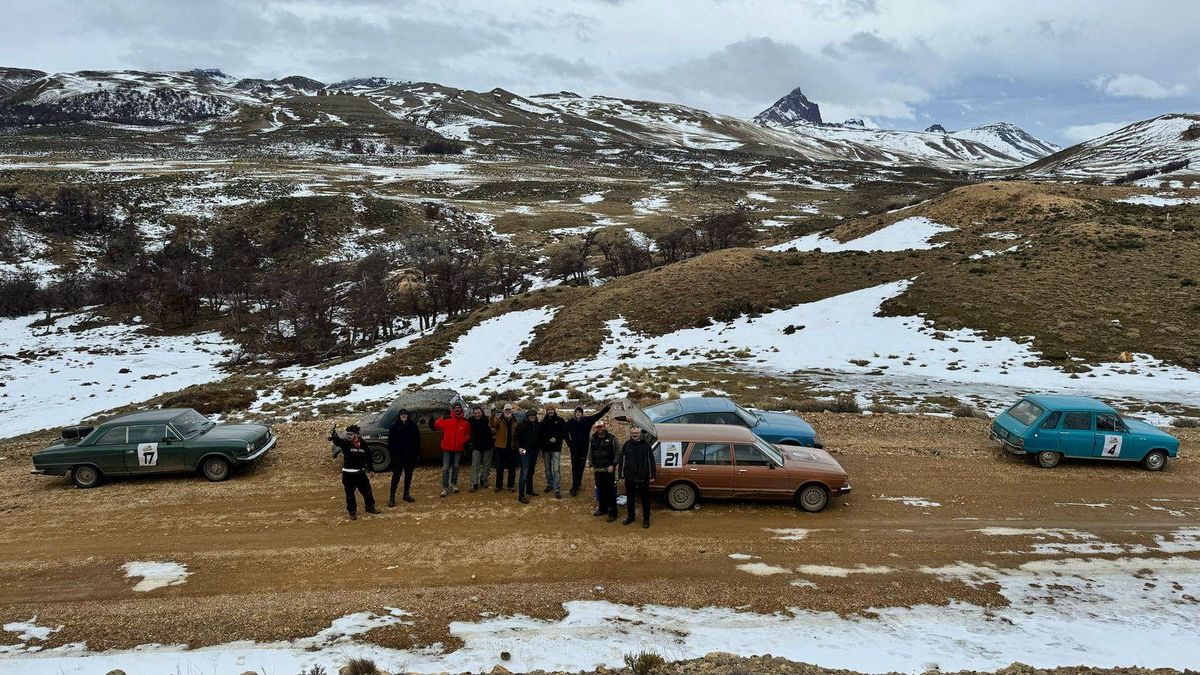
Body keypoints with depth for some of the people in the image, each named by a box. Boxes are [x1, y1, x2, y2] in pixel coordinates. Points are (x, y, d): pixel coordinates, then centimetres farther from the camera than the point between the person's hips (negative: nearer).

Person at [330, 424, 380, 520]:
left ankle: (370, 507, 29)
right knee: (350, 493, 5)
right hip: (348, 474, -2)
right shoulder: (345, 443, -8)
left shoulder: (363, 444, 0)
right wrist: (334, 435, -53)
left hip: (360, 473, 3)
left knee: (367, 491, 11)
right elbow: (337, 441, -30)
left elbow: (368, 458, 9)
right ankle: (352, 511, 19)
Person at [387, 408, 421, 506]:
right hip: (398, 456, -3)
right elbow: (390, 442, -3)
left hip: (410, 456, 3)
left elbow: (417, 441, 4)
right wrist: (392, 454, -9)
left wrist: (418, 454, 2)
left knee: (409, 475, 12)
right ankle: (392, 497, 2)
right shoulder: (394, 426, -3)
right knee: (396, 476, -2)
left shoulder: (413, 426, 2)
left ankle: (407, 494, 24)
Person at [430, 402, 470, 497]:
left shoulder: (465, 422, 1)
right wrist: (432, 423, -21)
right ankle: (445, 488, 3)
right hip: (447, 448, -2)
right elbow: (435, 426, -1)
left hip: (458, 449, 2)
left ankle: (454, 483, 33)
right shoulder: (446, 419, -7)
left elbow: (468, 434, 16)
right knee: (445, 468, -2)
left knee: (455, 467, 15)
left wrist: (465, 441, 2)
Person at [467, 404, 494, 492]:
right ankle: (474, 484, 1)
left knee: (487, 466, 11)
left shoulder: (486, 420, -11)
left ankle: (483, 481, 27)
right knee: (475, 466, -2)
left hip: (487, 447, -1)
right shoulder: (471, 421, -4)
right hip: (476, 447, 1)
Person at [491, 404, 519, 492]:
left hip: (511, 447, 2)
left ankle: (511, 485, 20)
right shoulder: (499, 419, -4)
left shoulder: (515, 420, 6)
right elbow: (493, 425, -24)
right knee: (499, 467, 6)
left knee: (512, 467, 9)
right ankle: (499, 485, 16)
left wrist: (517, 445, 4)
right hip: (501, 446, -2)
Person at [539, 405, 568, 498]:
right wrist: (541, 447, 0)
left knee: (556, 469, -9)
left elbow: (565, 432, -3)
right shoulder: (543, 421, 5)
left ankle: (557, 489, -7)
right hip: (546, 448, 4)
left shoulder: (560, 420, -2)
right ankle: (549, 484, 33)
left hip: (556, 449, -4)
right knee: (547, 468, 16)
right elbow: (540, 434, 6)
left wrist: (556, 438, -16)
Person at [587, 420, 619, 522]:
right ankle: (603, 508, 29)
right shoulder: (593, 439, 8)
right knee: (601, 490, 14)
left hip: (608, 469, -5)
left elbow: (617, 453, -5)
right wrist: (591, 465, 9)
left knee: (611, 490, -4)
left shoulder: (612, 438, -6)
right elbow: (590, 453, 16)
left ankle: (613, 512, 2)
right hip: (597, 470, 5)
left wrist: (613, 465, -11)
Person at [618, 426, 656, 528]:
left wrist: (652, 474, -5)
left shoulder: (645, 444, -5)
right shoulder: (627, 445, 2)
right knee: (630, 498, 14)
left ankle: (646, 519, 17)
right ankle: (631, 516, 30)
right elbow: (621, 460, 5)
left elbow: (651, 460, -3)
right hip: (629, 477, 3)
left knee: (645, 499, 6)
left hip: (643, 477, -2)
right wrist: (619, 474, 3)